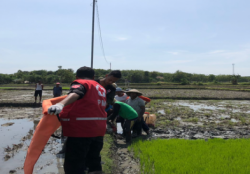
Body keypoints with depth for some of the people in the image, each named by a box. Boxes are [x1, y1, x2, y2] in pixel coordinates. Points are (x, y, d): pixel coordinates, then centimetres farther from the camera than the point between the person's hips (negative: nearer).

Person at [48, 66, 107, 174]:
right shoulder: (100, 88, 20)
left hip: (81, 130, -8)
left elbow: (75, 93, -24)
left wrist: (61, 104, -41)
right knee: (94, 162, 20)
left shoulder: (80, 83, -2)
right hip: (98, 129, 8)